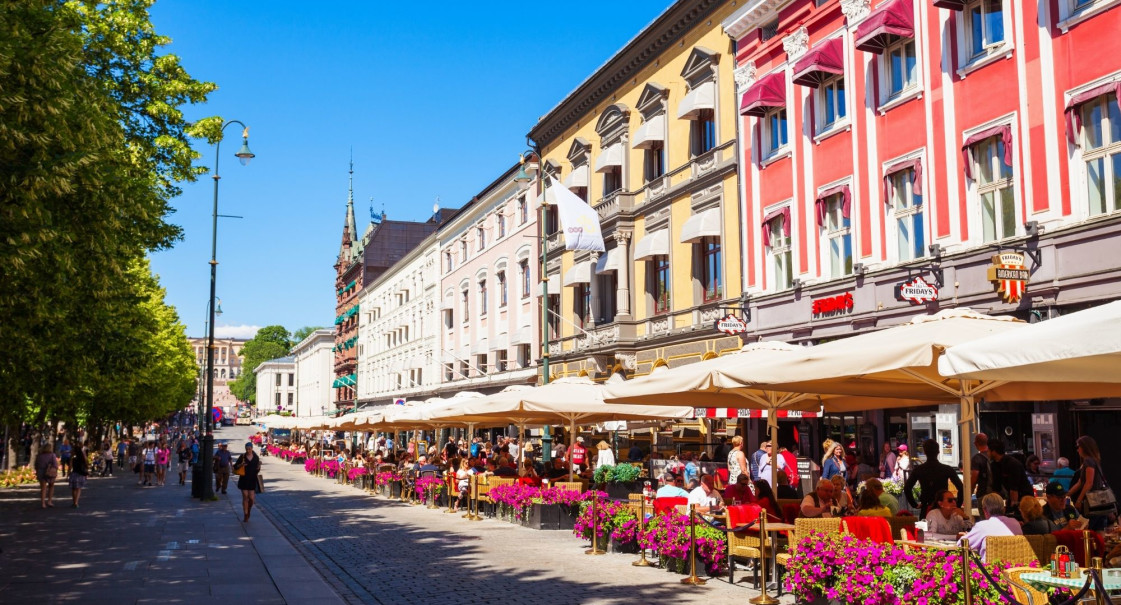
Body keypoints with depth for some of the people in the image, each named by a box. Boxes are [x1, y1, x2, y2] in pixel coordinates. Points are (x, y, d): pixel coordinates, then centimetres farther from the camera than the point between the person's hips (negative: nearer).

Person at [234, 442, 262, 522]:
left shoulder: (256, 457, 3)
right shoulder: (242, 457, 0)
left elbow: (257, 470, 10)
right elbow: (235, 467, 2)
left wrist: (258, 466, -12)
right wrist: (241, 465, -16)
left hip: (252, 480, 1)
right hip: (244, 480, -1)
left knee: (251, 498, -2)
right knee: (245, 497, -1)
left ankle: (249, 510, 29)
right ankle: (246, 516, 7)